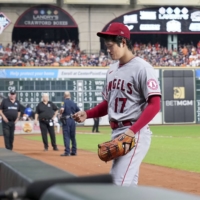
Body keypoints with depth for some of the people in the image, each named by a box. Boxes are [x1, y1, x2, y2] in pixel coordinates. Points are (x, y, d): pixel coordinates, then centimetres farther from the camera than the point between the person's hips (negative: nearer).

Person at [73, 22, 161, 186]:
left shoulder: (142, 68, -11)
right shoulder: (112, 69, 14)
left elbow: (154, 105, -17)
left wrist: (132, 130, -24)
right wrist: (87, 114, 6)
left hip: (135, 134, -8)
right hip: (116, 133, 8)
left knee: (121, 185, -16)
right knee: (128, 184, 12)